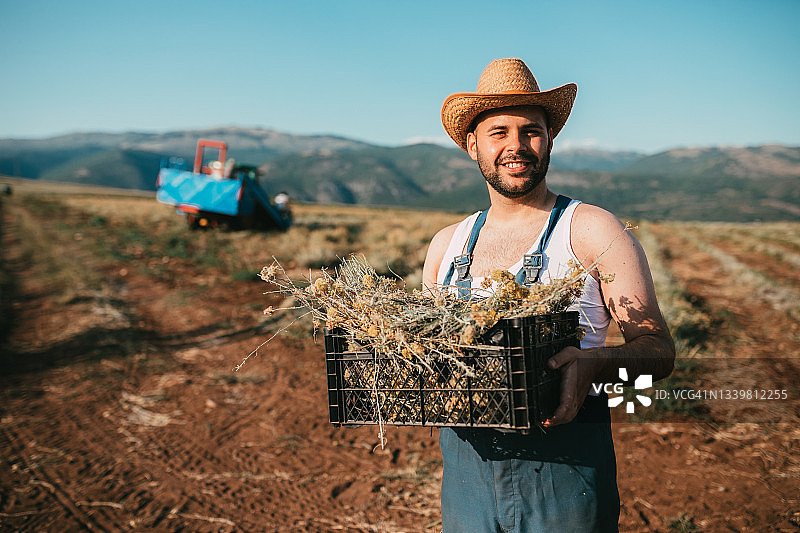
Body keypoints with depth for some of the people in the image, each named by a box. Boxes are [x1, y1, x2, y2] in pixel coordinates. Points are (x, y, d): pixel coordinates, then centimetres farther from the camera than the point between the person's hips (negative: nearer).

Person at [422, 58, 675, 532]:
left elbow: (658, 349, -7)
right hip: (465, 470, 4)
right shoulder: (446, 244, 10)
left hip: (564, 472, -3)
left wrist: (593, 365, -28)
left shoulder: (593, 231, -3)